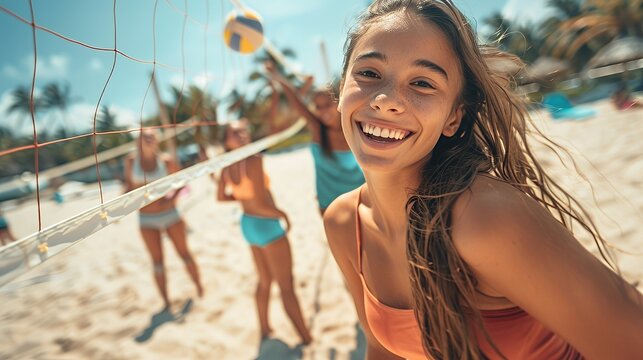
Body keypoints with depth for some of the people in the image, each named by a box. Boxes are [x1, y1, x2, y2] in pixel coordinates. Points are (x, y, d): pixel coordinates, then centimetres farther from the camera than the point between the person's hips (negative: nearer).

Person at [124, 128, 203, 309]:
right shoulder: (131, 161, -3)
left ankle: (200, 288, 29)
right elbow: (129, 184, 9)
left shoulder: (166, 161, -8)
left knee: (185, 254, 8)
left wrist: (173, 197, -15)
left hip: (170, 214, -1)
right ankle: (166, 303, 20)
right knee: (157, 262, 8)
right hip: (147, 219, 1)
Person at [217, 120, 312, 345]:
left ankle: (264, 330, 40)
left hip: (249, 224, 8)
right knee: (286, 286, 4)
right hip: (267, 226, -8)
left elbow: (221, 197, 10)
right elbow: (258, 203, -29)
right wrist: (282, 214, -13)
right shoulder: (253, 160, -25)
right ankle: (307, 339, 17)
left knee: (265, 281, 24)